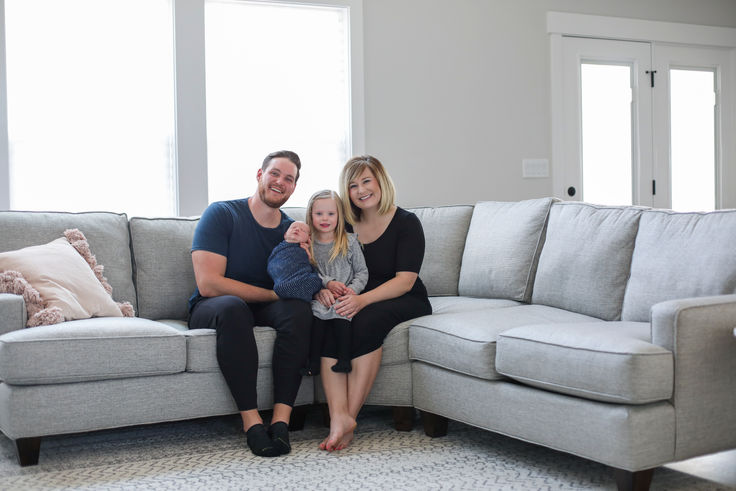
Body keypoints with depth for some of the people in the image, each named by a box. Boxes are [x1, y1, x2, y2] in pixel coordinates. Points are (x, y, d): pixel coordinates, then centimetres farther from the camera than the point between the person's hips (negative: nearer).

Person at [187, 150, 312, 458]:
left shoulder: (291, 230, 9)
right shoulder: (221, 214, -6)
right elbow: (208, 283, -16)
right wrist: (273, 294, -17)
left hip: (265, 310, 4)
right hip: (210, 310, -3)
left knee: (299, 309, -29)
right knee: (232, 307, -39)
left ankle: (281, 419, -34)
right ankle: (251, 421, -36)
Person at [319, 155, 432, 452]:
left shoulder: (406, 223, -4)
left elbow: (405, 280, -14)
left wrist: (363, 300, -29)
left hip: (404, 302, -3)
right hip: (357, 302, 3)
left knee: (367, 319, -35)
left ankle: (349, 416, -30)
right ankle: (338, 416, -40)